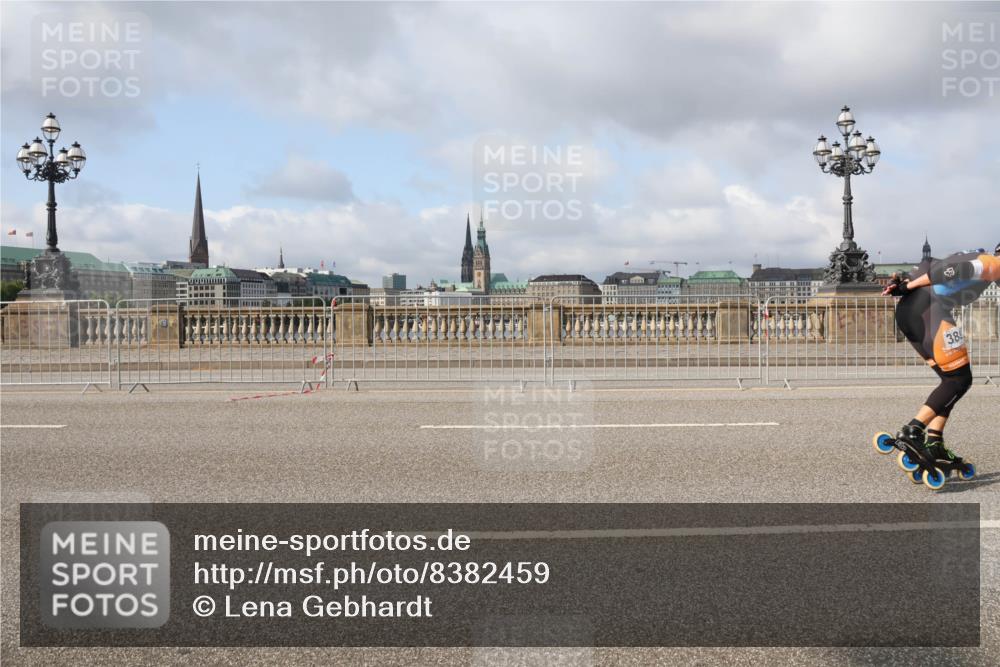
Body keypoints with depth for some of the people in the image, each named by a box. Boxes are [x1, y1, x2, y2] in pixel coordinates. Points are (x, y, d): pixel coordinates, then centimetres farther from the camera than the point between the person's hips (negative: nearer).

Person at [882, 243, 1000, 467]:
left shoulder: (977, 258, 31)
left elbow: (929, 265, 23)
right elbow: (951, 271, -14)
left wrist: (906, 283, 9)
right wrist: (910, 285, -11)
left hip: (907, 310, 10)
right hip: (929, 309, -10)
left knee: (951, 379, 14)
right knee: (960, 379, -4)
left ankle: (934, 443, 10)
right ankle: (912, 430, -13)